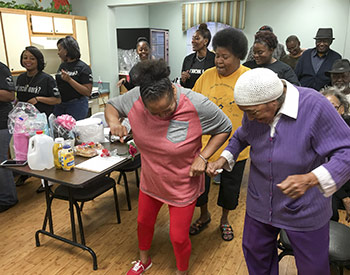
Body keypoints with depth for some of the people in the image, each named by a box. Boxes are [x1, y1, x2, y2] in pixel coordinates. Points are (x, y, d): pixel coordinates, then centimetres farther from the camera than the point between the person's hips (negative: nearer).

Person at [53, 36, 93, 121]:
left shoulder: (83, 67, -9)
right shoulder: (62, 65, 11)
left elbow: (88, 92, -17)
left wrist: (69, 80, -22)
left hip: (76, 105, -6)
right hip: (59, 105, 6)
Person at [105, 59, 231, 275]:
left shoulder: (197, 105, -29)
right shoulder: (135, 98, -21)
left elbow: (225, 128, -13)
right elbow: (112, 105, 0)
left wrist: (203, 156, -22)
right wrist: (113, 121, -23)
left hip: (183, 185, -3)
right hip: (150, 180, 4)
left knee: (179, 237, 8)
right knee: (144, 222, 24)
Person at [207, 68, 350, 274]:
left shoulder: (315, 106, -25)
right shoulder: (255, 107, -8)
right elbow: (241, 137, 12)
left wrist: (310, 179, -38)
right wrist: (223, 160, -4)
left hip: (304, 209, -4)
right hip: (260, 203, 4)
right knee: (255, 252, 22)